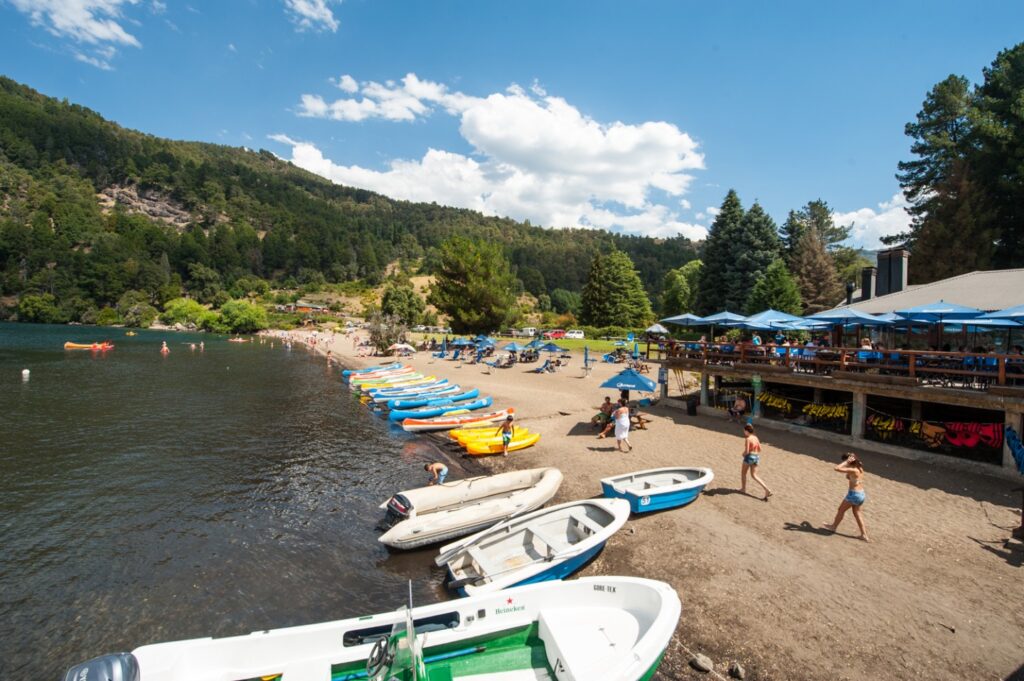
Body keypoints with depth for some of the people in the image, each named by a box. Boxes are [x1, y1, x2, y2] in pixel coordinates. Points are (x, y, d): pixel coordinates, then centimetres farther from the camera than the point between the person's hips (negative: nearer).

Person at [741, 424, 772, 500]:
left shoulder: (747, 439, -16)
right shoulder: (755, 437, 8)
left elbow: (746, 451, -20)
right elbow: (759, 449, 12)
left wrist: (743, 454, 1)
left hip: (749, 457, -7)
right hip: (757, 457, 7)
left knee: (743, 473, 15)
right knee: (754, 475, 12)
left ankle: (743, 489, 24)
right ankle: (767, 489, -1)